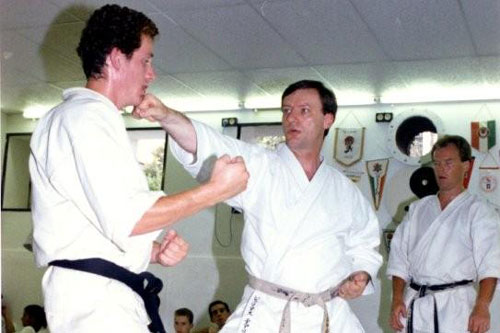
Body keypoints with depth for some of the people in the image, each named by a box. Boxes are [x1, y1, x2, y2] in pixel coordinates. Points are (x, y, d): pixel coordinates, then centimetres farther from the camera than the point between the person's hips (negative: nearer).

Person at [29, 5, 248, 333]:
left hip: (111, 299, 10)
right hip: (96, 298, -10)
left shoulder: (88, 115, 23)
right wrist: (216, 190, -13)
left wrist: (153, 250, 8)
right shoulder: (87, 115, -10)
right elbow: (123, 219, -21)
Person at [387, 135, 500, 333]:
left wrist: (482, 307, -19)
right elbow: (399, 258, 11)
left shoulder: (478, 211, 1)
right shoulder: (418, 209, 13)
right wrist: (397, 300, 2)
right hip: (415, 305, 4)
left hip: (454, 307, -4)